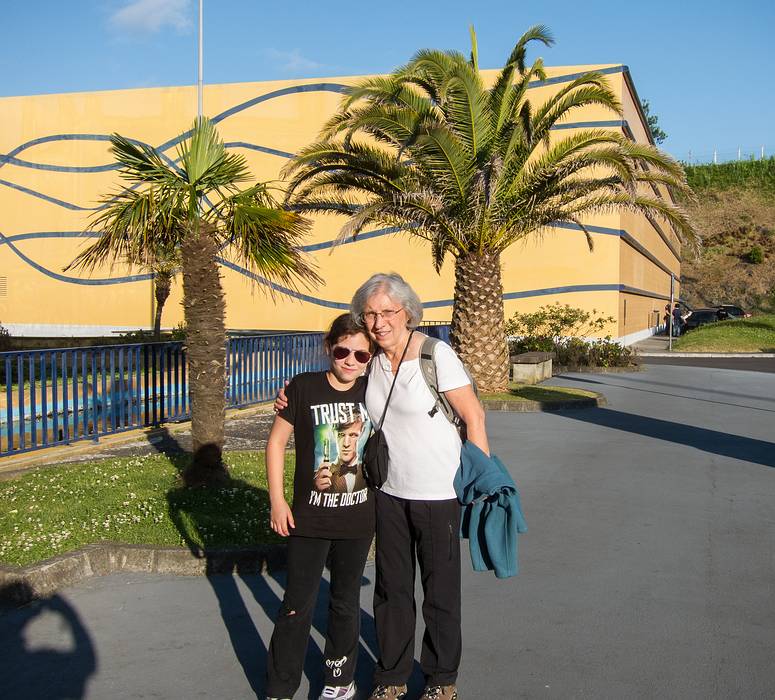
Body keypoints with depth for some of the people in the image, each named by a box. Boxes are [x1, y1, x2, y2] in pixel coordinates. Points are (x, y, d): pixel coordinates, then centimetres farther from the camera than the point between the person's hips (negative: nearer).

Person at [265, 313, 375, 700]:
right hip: (309, 518, -2)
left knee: (346, 601, 17)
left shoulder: (372, 391, -2)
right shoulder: (304, 387, -10)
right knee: (298, 605, 4)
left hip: (358, 520, 3)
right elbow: (276, 441, -4)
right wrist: (277, 500, -7)